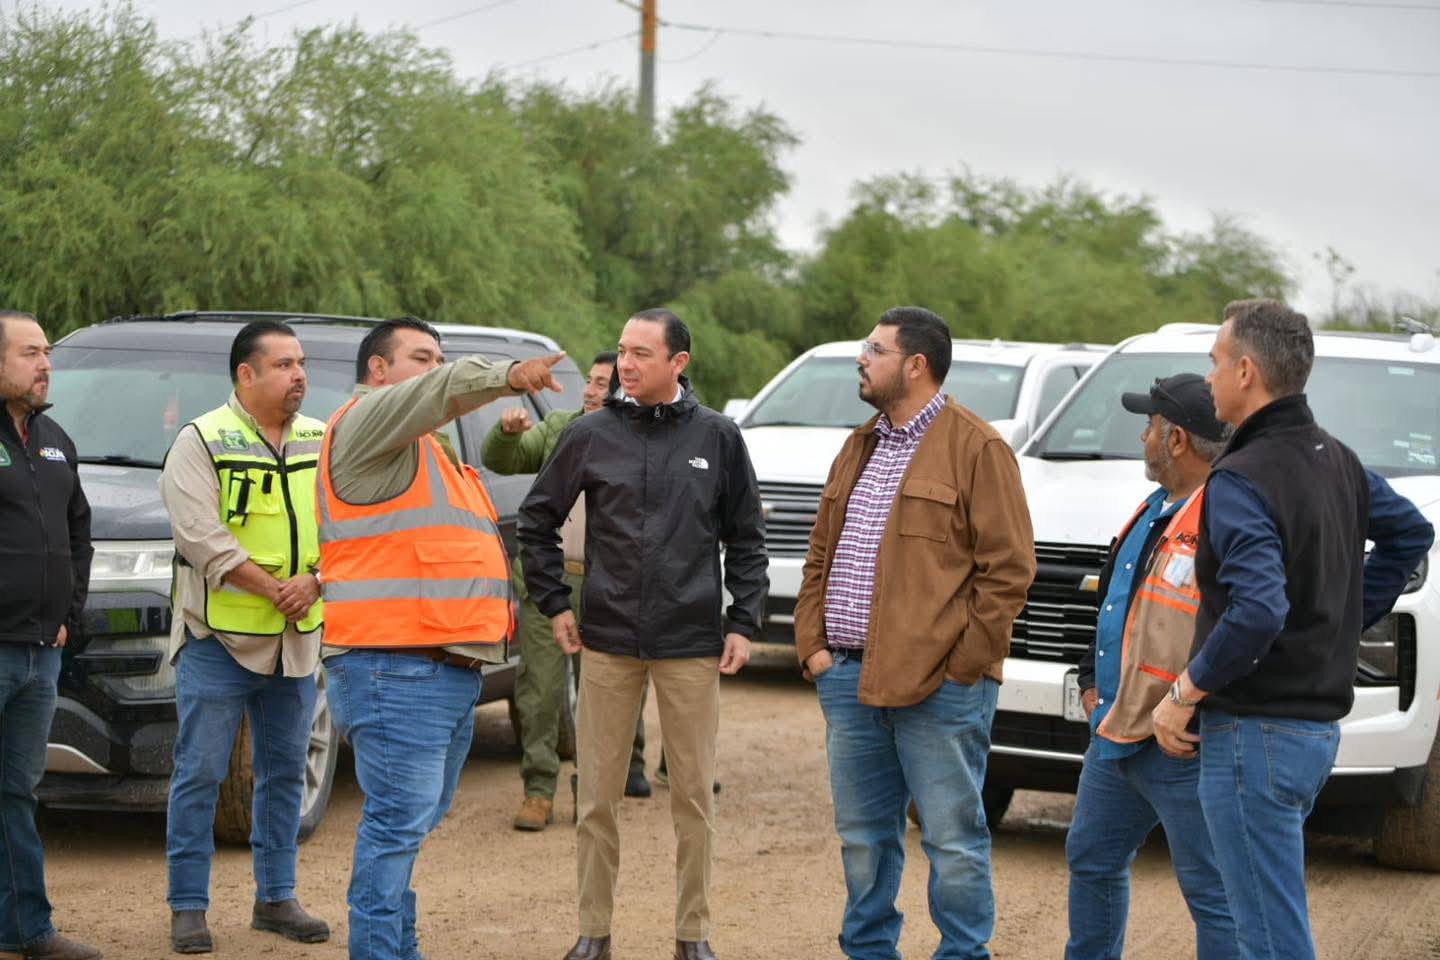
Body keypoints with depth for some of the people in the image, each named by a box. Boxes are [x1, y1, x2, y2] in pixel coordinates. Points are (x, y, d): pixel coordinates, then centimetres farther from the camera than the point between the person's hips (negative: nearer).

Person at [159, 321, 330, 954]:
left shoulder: (321, 443, 9)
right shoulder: (201, 443, -6)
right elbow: (201, 535, -16)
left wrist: (313, 580, -12)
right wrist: (273, 588, -18)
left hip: (297, 641, 5)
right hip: (218, 639, -5)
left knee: (285, 772, 11)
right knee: (200, 773, -2)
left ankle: (276, 897, 21)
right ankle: (188, 908, 5)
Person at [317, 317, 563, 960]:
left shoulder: (429, 448, 27)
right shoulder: (366, 420, -5)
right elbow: (432, 394, -25)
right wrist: (508, 375, -38)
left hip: (449, 666, 10)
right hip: (396, 669, -10)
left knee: (414, 822, 14)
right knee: (399, 822, -12)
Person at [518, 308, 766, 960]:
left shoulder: (717, 437, 2)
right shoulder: (591, 436, 2)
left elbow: (745, 539, 8)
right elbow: (537, 521, 12)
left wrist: (743, 622, 1)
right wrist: (554, 603, 7)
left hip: (693, 646, 0)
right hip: (608, 641, 1)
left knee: (693, 797, 5)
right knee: (597, 797, 5)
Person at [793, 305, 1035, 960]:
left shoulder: (977, 449, -6)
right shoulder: (859, 448, 18)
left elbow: (1009, 568, -10)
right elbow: (820, 556, 23)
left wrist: (958, 663, -12)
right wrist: (812, 642, 10)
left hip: (937, 685, -7)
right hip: (848, 680, 7)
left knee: (952, 837, -1)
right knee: (862, 834, 14)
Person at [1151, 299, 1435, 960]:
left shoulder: (1241, 480, -18)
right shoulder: (1338, 462, 10)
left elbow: (1257, 612, -30)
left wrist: (1184, 692, -18)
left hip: (1257, 733, -9)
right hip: (1321, 727, 9)